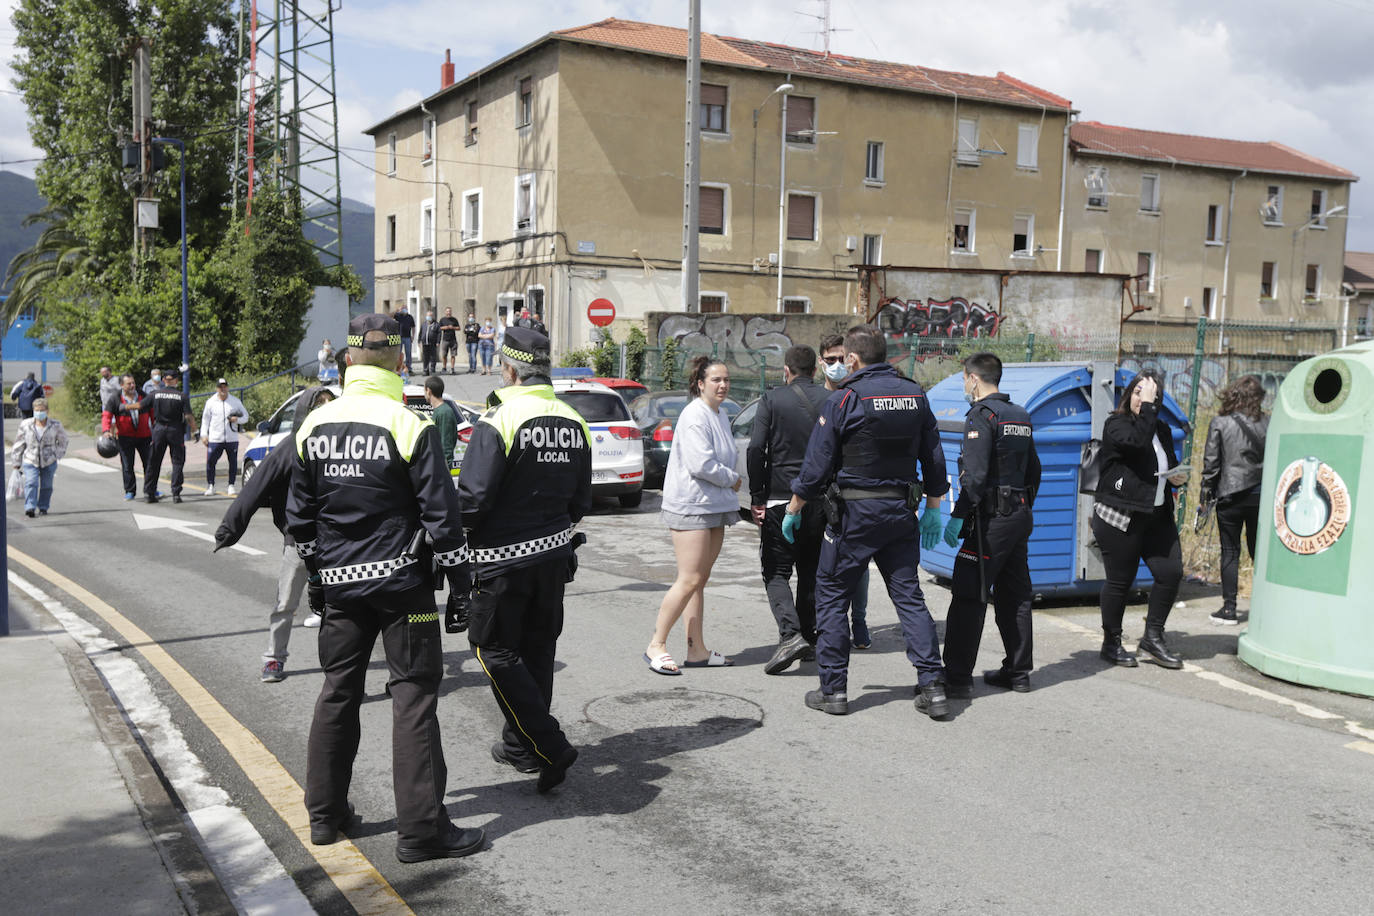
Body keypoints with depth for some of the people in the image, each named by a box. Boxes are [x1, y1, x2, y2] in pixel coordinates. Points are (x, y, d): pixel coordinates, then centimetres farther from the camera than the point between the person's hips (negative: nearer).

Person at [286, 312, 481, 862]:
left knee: (338, 690, 16)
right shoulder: (409, 426, -13)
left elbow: (299, 517, 11)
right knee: (413, 695, 0)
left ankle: (325, 814, 26)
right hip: (401, 580, -5)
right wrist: (460, 583, -4)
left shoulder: (313, 426, 4)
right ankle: (421, 830, 3)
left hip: (339, 584, 5)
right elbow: (442, 514, -12)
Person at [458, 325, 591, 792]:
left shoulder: (499, 420, -18)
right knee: (537, 649, 16)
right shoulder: (573, 422, 5)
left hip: (503, 559, -7)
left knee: (496, 650, 3)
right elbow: (581, 500, 12)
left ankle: (549, 747, -3)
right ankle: (521, 745, 29)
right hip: (554, 554, 7)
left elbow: (472, 496, -20)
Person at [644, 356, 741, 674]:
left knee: (700, 580, 10)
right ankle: (656, 646, -2)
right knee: (690, 580, -11)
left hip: (714, 507, 9)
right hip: (690, 507, -9)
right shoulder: (695, 416, -14)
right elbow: (701, 465, -22)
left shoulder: (720, 415, 16)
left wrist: (729, 489, 9)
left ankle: (697, 650, 15)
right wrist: (733, 479, -7)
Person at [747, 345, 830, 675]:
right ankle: (809, 640, 20)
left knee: (776, 573, 3)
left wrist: (756, 498, -6)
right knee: (811, 572, 16)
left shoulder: (772, 400, -4)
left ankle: (790, 634, -17)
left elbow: (756, 450, -11)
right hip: (820, 500, 3)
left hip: (780, 500, -3)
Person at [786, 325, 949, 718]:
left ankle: (833, 689, 9)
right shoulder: (915, 394, 6)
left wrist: (793, 509, 2)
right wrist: (933, 509, 21)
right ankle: (932, 688, 5)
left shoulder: (844, 399, -11)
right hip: (901, 510, 5)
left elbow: (817, 464, -9)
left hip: (854, 512, -5)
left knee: (831, 594, 6)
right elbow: (933, 457, 11)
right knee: (909, 596, 10)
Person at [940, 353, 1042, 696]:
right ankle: (1018, 672, 21)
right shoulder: (1021, 416, 15)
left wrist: (957, 516, -18)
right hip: (1019, 516, 9)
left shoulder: (982, 416, -11)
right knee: (1014, 596, 14)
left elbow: (975, 475, -20)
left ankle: (957, 678, -6)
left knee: (968, 597, -6)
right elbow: (1034, 470, 20)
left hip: (990, 518, -9)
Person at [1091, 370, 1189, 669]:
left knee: (1171, 572, 0)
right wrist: (1146, 406, -19)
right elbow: (1137, 441, -27)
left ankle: (1153, 638, 16)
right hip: (1120, 516, -7)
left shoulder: (1162, 429, 16)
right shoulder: (1116, 423, -6)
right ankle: (1111, 644, 16)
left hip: (1157, 515, 7)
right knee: (1120, 580, 1)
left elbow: (1170, 464, 28)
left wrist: (1178, 477, 6)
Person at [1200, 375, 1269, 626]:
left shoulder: (1219, 424, -6)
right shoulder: (1266, 424, 0)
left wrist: (1206, 490, 5)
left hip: (1229, 495, -2)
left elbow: (1211, 462, -5)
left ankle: (1229, 608, 3)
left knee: (1230, 551, 3)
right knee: (1259, 550, 12)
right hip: (1260, 494, 2)